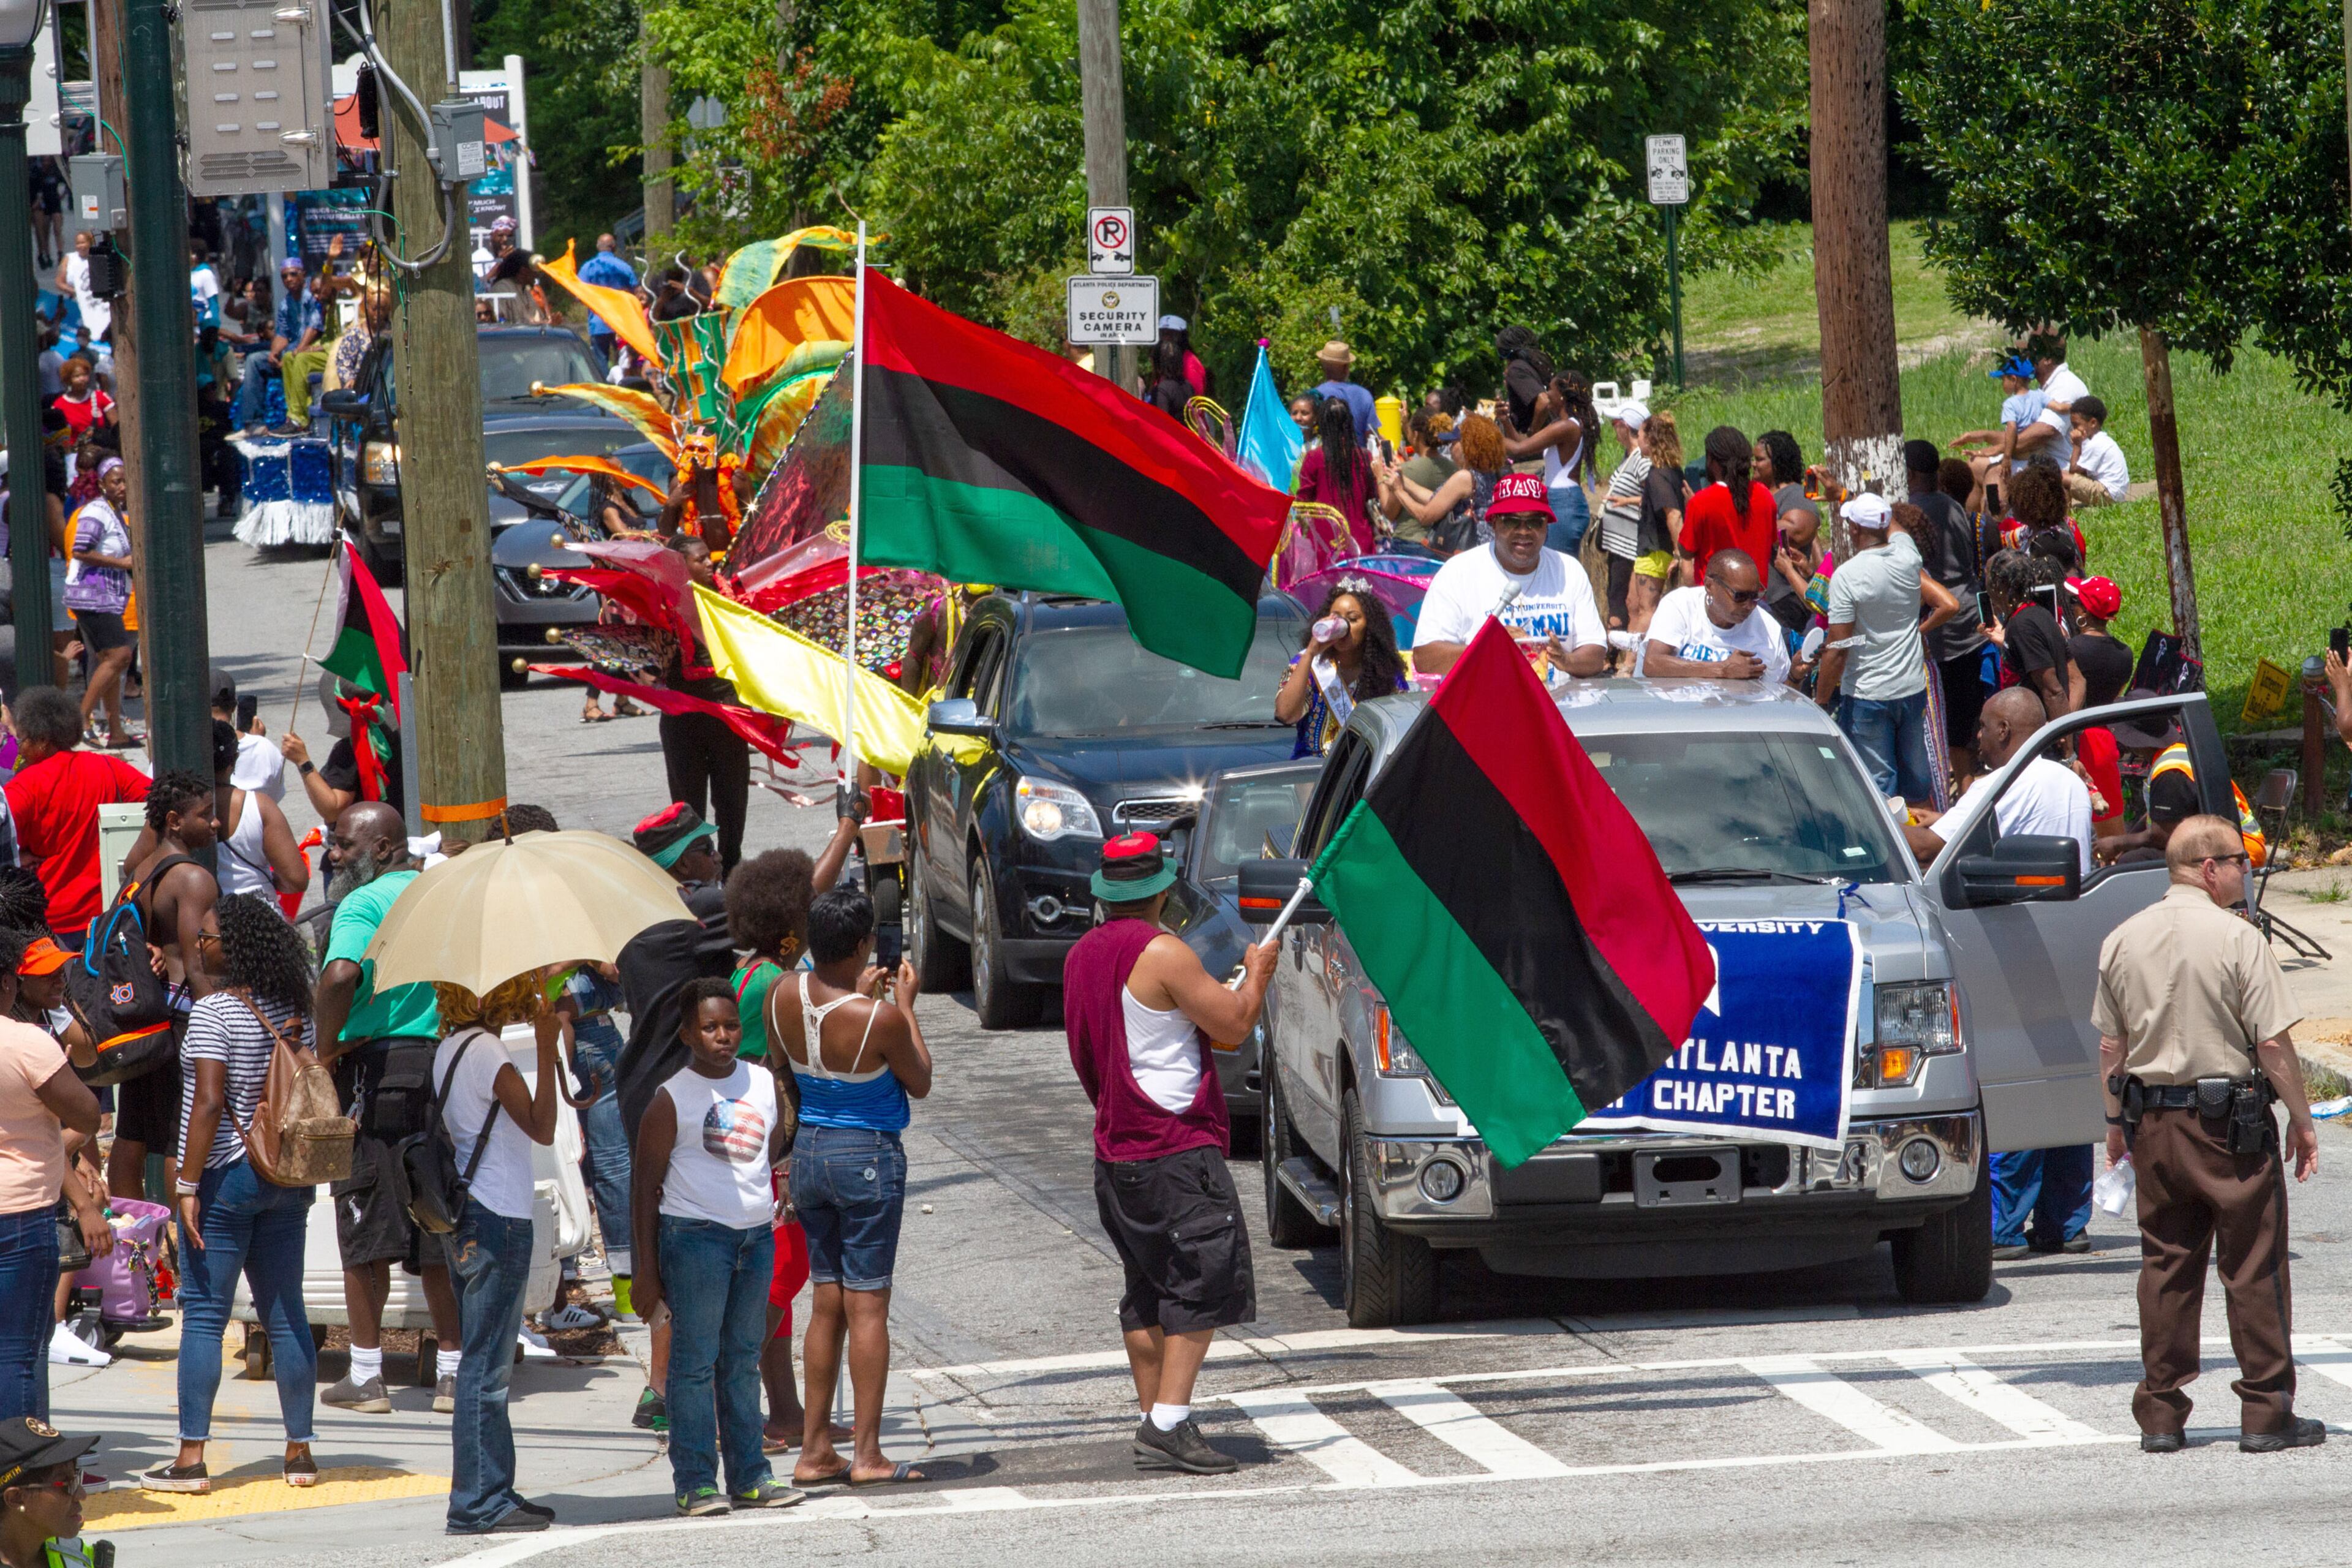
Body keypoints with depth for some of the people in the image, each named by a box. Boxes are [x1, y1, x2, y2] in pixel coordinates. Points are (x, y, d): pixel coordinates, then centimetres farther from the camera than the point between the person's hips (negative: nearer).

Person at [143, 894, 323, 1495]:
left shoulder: (214, 1012, -14)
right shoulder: (294, 1011, 7)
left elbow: (209, 1102, -20)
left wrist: (188, 1184, -17)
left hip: (227, 1175, -7)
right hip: (288, 1176, 7)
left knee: (203, 1314, -3)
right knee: (286, 1314, 11)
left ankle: (192, 1457, -5)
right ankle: (300, 1451, 13)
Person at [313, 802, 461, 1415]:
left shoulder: (364, 904, -9)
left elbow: (340, 976, -27)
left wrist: (324, 1048, -16)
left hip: (376, 1069, -6)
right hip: (446, 1068, 6)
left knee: (366, 1232, 1)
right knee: (441, 1233, 11)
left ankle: (366, 1375, 2)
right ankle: (453, 1372, 13)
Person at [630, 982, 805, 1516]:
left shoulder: (764, 1083, 9)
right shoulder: (672, 1099, -6)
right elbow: (647, 1182, -4)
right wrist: (647, 1265, -7)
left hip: (756, 1234, 5)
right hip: (695, 1234, -5)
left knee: (744, 1360, 10)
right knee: (695, 1361, -4)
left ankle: (749, 1477, 14)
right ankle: (695, 1483, -2)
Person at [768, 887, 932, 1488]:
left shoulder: (784, 994, -5)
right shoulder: (880, 1019, -21)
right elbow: (920, 1083, -3)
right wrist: (905, 1004, 4)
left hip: (807, 1151, 6)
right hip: (868, 1154, -6)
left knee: (827, 1302, 13)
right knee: (867, 1304, -1)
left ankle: (815, 1450, 14)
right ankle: (867, 1454, 0)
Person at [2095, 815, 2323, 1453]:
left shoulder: (2122, 941, 5)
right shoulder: (2236, 939, -12)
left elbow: (2111, 1046, 10)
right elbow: (2273, 1043, -13)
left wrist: (2117, 1122, 21)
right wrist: (2302, 1120, -3)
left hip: (2153, 1123, 5)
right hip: (2231, 1118, -5)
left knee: (2165, 1268, 10)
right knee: (2254, 1269, 2)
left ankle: (2160, 1416, 10)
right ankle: (2266, 1412, 3)